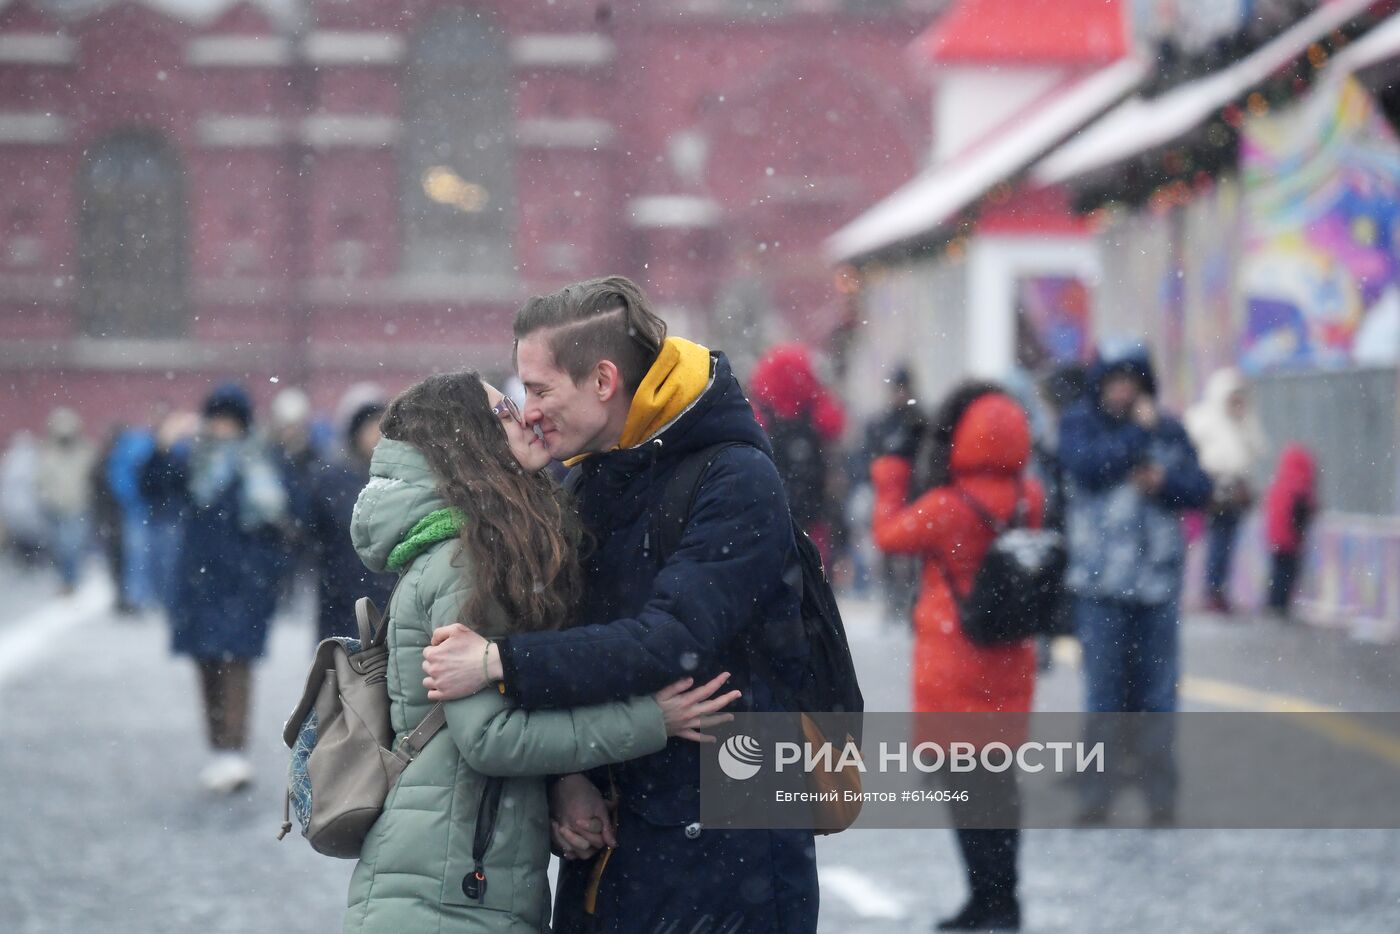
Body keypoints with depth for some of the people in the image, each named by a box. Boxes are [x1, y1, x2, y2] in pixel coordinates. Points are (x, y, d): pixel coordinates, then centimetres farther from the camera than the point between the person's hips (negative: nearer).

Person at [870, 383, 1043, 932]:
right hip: (1010, 664, 6)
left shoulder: (945, 509, -19)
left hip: (953, 666, -6)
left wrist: (892, 470, 5)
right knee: (999, 776, 15)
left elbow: (889, 534, -5)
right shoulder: (1029, 500, -4)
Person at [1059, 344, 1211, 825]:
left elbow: (1200, 488, 8)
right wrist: (1138, 433, -13)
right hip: (1100, 582, -2)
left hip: (1159, 581, 2)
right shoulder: (1079, 424, 2)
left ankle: (1161, 797, 11)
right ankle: (1095, 796, 5)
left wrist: (1164, 482, -10)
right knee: (1104, 694, -1)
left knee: (1157, 694, 5)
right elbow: (1088, 465, -17)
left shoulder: (1169, 430, 9)